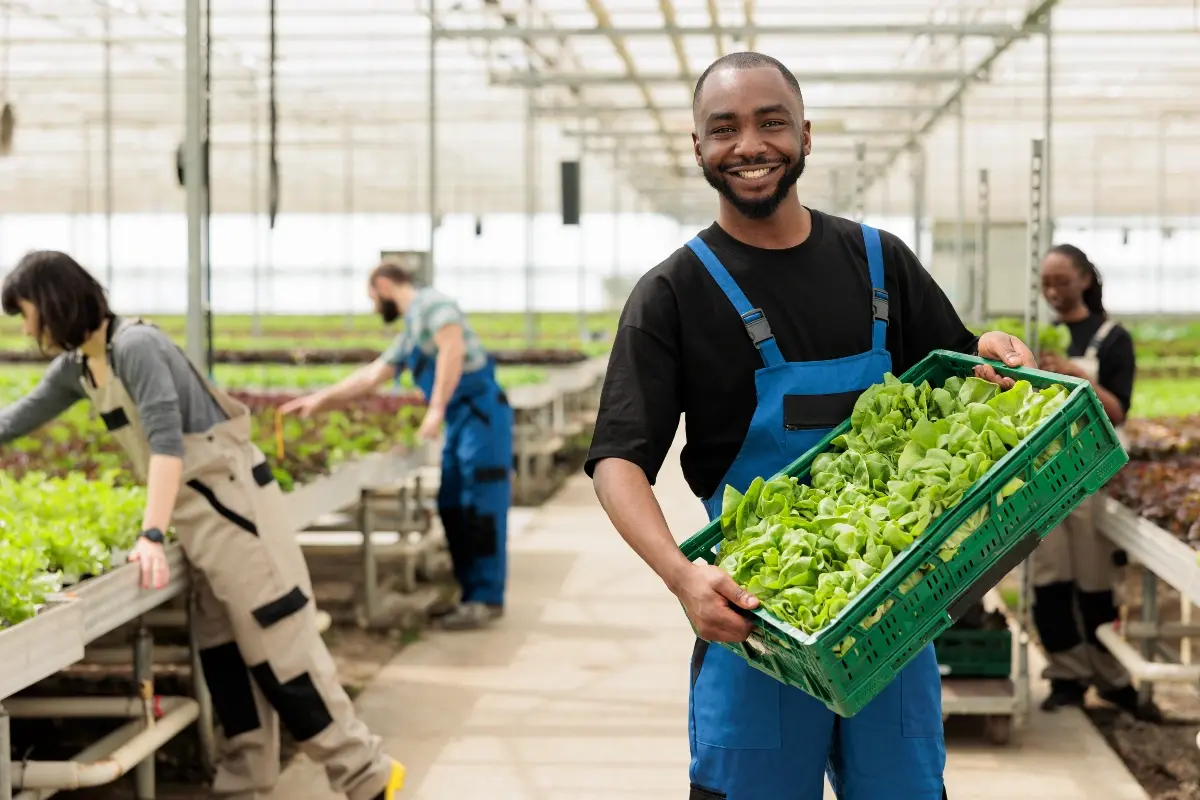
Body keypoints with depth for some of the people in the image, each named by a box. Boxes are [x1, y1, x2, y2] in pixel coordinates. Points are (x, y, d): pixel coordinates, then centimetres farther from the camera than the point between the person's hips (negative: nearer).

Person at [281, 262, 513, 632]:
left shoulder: (430, 303, -5)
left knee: (482, 508, -7)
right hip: (460, 421, 9)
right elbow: (372, 375, 29)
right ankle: (472, 594, 14)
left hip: (482, 414, -9)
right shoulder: (408, 334, 22)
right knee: (453, 508, 9)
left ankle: (487, 598, -4)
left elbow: (452, 348, -21)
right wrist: (321, 398, 30)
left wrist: (437, 408, -25)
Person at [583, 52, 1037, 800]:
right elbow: (619, 461, -11)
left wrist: (990, 353, -8)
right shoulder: (674, 294, -3)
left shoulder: (881, 262, 8)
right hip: (753, 612, -3)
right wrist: (682, 575, -29)